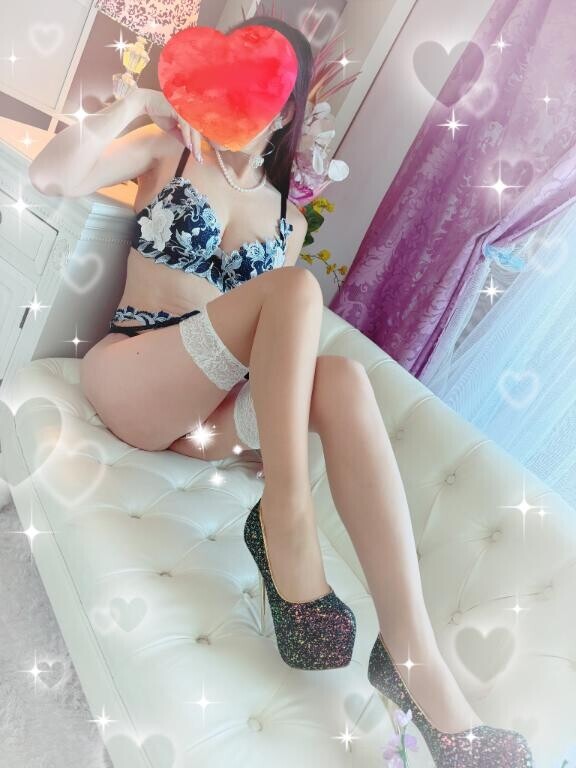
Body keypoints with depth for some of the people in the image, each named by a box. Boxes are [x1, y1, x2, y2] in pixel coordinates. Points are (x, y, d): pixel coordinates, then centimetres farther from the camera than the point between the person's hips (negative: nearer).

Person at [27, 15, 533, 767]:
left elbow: (281, 333, 12)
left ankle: (414, 656, -39)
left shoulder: (287, 216, 17)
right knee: (296, 289, -28)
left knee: (342, 379, -31)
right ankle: (286, 530, -33)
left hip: (209, 404, 3)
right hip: (127, 381, -3)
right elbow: (50, 176, -8)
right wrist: (137, 101, -2)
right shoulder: (168, 150, 9)